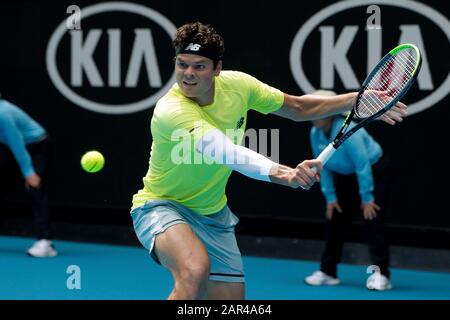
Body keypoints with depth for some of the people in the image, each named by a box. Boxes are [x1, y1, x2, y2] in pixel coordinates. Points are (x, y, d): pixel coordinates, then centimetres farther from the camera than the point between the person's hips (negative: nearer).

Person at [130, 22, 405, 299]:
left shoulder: (237, 84, -9)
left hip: (213, 215, 7)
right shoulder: (170, 110, -30)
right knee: (196, 271, -37)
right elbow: (225, 151, -45)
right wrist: (280, 172, -60)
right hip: (162, 206, -7)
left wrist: (358, 99, -2)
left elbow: (297, 108, 7)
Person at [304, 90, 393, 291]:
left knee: (372, 221, -17)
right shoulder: (315, 134, -10)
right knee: (334, 220, 5)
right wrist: (330, 197, -3)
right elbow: (323, 167, 0)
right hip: (347, 176, 8)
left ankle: (381, 275, -16)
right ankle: (327, 272, 14)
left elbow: (363, 166, -29)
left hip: (375, 173, -8)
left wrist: (366, 198, -25)